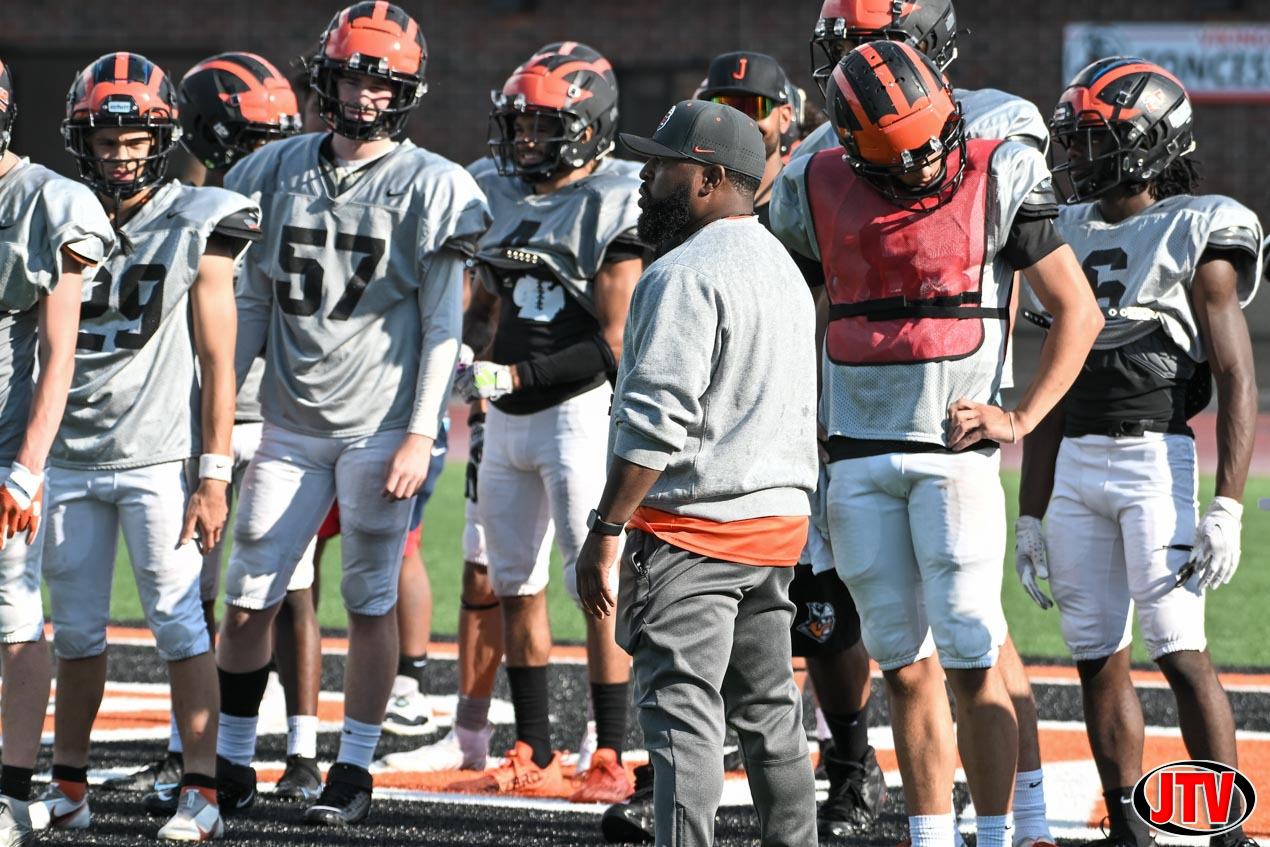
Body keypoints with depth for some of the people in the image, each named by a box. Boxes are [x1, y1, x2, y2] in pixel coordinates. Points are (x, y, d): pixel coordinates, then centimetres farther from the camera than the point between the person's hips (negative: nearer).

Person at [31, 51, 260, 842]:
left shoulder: (196, 229, -3)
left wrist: (215, 476, -11)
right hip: (71, 462, 4)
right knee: (76, 629, 8)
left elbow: (218, 363, -5)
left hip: (159, 459, -4)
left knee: (179, 622, -6)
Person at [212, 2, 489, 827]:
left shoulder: (429, 187, -4)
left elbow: (441, 325, -5)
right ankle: (231, 761, 15)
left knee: (371, 602, 1)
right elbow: (251, 302, 14)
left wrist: (421, 434, -11)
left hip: (381, 428, -4)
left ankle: (355, 769, 10)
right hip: (291, 422, 4)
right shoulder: (279, 172, 8)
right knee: (248, 598, 3)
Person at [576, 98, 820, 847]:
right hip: (779, 521, 9)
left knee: (682, 710, -10)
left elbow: (655, 423, -20)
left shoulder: (687, 275, -14)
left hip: (692, 525, -9)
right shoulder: (784, 270, 17)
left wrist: (606, 531, -17)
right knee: (769, 710, 16)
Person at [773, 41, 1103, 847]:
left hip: (953, 450, -3)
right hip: (859, 456, 4)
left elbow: (1080, 312, 0)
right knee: (906, 664, 6)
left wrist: (1022, 418, -7)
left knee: (971, 654, -10)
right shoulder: (827, 190, 4)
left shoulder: (995, 182, -5)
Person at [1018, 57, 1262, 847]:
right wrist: (1030, 516, 15)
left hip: (1158, 459, -6)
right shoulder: (1071, 235, 14)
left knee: (1182, 650, -11)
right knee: (1099, 655, 5)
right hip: (1076, 465, 6)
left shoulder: (1198, 238, -5)